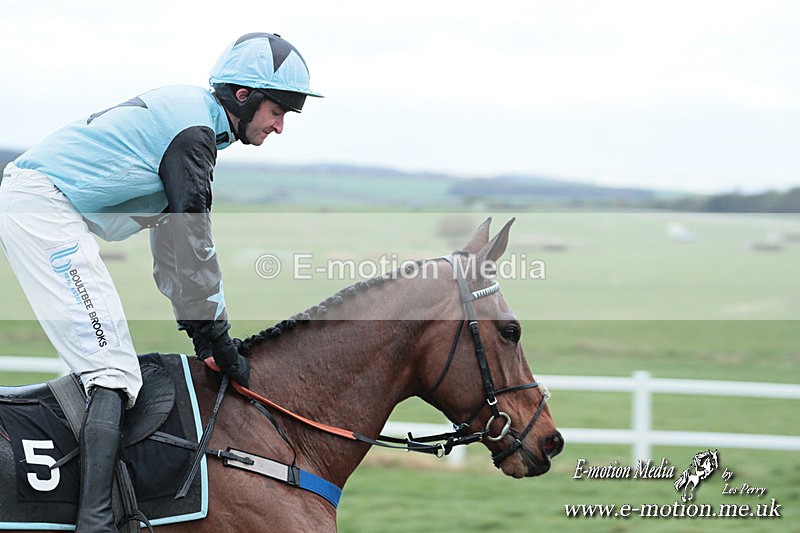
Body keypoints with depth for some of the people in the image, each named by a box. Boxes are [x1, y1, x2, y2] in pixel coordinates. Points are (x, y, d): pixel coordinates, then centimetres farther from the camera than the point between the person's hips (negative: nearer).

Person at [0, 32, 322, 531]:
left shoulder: (187, 113, 19)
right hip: (41, 208, -11)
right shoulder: (194, 130, -13)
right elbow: (193, 246, -13)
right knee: (112, 370, -16)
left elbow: (172, 237, 24)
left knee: (111, 361, 14)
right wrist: (220, 341, -5)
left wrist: (196, 326, 22)